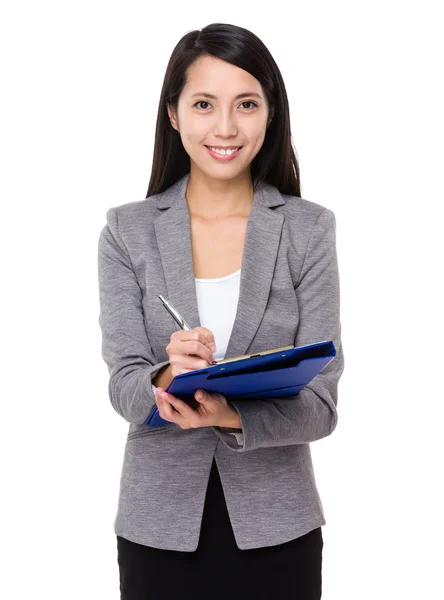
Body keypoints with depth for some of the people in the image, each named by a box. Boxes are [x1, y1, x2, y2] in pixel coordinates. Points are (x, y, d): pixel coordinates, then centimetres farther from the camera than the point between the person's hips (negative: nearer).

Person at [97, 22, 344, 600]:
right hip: (159, 523, 1)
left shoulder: (310, 229, -5)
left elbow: (320, 403, -9)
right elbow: (122, 384, -7)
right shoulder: (128, 229, -2)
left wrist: (231, 416, -27)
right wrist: (166, 380, -28)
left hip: (276, 525, 0)